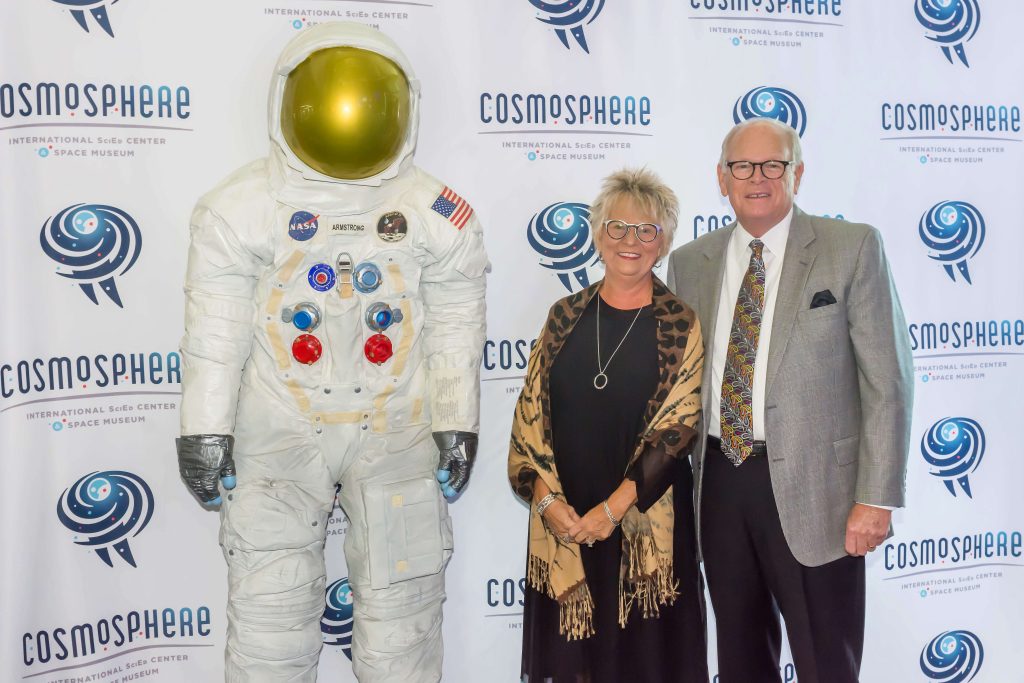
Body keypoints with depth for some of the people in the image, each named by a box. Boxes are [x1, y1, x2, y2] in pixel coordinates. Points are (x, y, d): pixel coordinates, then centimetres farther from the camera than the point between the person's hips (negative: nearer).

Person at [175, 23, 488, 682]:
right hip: (280, 434, 0)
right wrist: (205, 427, -3)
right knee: (269, 610, 7)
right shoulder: (243, 206, -4)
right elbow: (216, 329, -3)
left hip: (398, 435, 1)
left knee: (403, 605, 11)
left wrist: (458, 423, 0)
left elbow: (455, 330, 1)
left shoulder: (439, 215, -3)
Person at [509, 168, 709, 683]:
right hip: (561, 520, 3)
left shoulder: (680, 326, -3)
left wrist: (613, 508, -15)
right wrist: (547, 499, -9)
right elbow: (530, 412, 2)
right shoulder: (566, 316, 4)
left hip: (644, 521, -2)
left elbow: (676, 426, -9)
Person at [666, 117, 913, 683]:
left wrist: (875, 499, -11)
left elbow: (887, 381, -7)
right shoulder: (689, 263, 7)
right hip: (719, 482, 4)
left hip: (810, 487, -3)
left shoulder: (852, 248, -4)